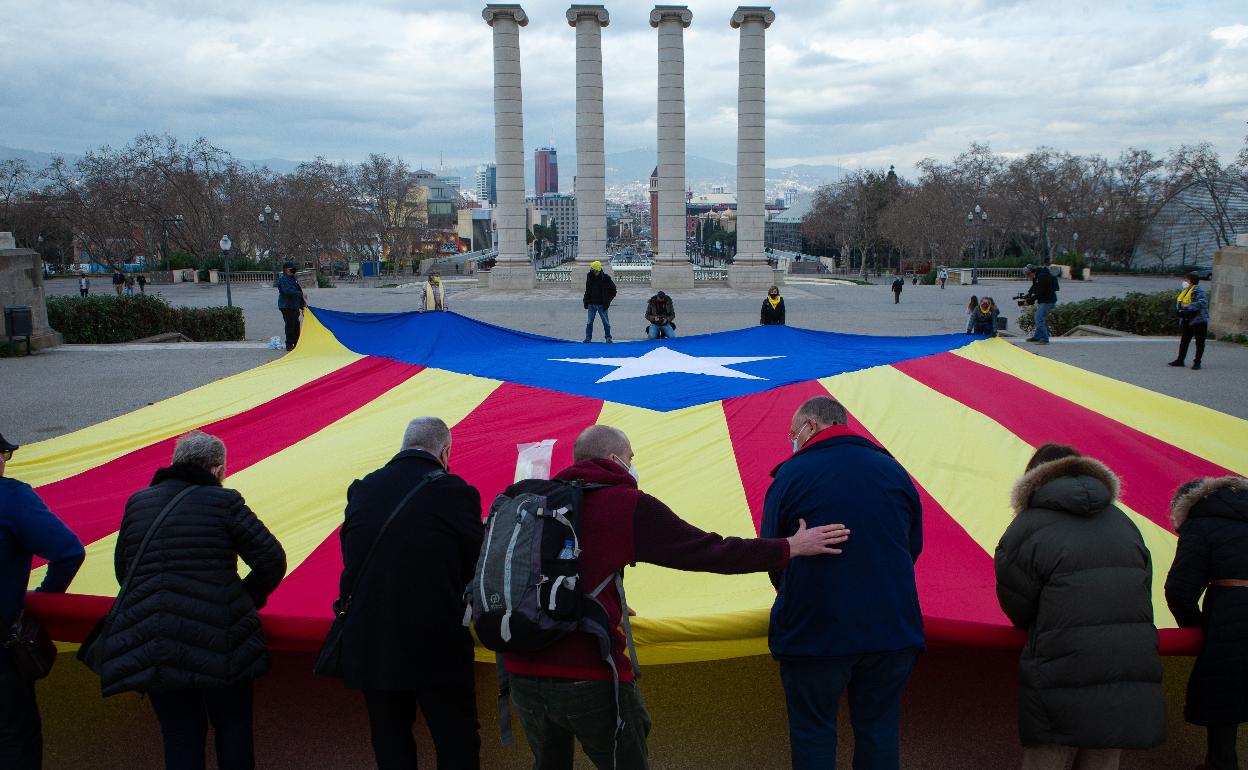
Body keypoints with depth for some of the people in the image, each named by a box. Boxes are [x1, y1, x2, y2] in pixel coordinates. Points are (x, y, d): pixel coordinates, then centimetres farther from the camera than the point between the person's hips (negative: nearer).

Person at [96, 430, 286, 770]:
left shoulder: (137, 502, 8)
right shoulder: (224, 501, -6)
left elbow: (123, 570, 16)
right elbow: (271, 561, -8)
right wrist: (248, 599, 9)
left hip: (149, 649, 4)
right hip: (219, 642, -4)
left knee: (179, 737, 15)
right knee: (233, 730, 14)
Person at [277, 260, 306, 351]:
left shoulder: (293, 278, 19)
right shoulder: (283, 279, -11)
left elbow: (297, 290, 25)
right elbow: (288, 291, -24)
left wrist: (302, 304, 22)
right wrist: (301, 294, -24)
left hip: (294, 306, 9)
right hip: (287, 306, -9)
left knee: (296, 325, 13)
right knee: (290, 326, -7)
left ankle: (296, 344, 22)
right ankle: (289, 345, 0)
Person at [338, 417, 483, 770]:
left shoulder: (360, 490, 2)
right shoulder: (455, 492, -11)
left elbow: (351, 563, 11)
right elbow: (477, 564, -2)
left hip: (370, 646, 4)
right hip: (437, 648, -4)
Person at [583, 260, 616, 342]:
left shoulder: (605, 278, -6)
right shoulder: (589, 277, 4)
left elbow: (613, 290, 1)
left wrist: (608, 301, -4)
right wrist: (586, 302, 8)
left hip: (602, 305, -3)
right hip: (591, 304, 3)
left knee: (606, 322, 4)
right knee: (589, 322, 5)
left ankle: (608, 337, 14)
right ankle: (588, 337, 14)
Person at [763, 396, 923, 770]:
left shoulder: (791, 474, -7)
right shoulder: (894, 470, 6)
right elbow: (914, 547, 15)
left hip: (814, 632, -4)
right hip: (893, 632, 4)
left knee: (812, 731, 11)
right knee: (879, 729, 17)